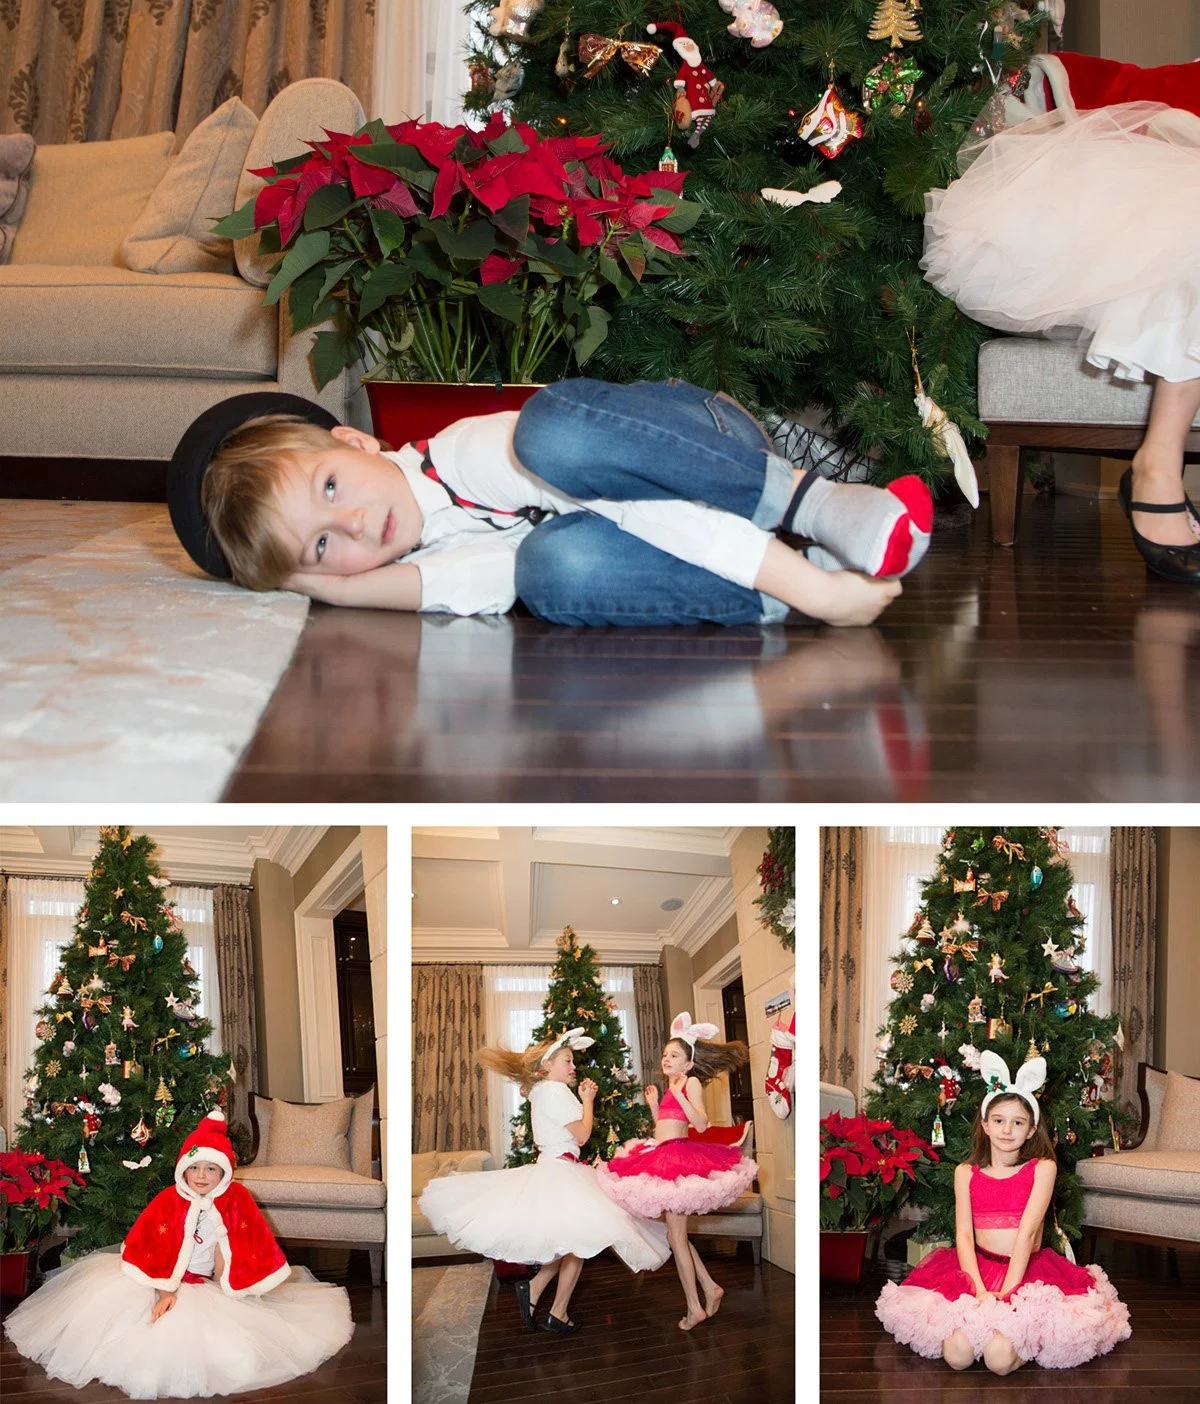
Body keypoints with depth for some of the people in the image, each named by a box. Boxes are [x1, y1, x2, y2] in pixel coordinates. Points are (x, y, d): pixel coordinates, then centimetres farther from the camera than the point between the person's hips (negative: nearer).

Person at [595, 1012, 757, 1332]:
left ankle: (694, 1307, 0)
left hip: (678, 1157, -9)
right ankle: (710, 1289, 20)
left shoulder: (691, 1082, -6)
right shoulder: (671, 1088, 19)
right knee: (676, 1234, 13)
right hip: (664, 1158, 9)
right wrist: (653, 1104, 13)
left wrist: (679, 1095, -23)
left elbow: (701, 1123, -17)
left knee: (675, 1234, -5)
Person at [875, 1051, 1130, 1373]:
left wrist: (1007, 1292, -21)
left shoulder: (1042, 1168, -1)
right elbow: (963, 1235, -3)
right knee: (958, 1354, -25)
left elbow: (1028, 1232, -11)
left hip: (1027, 1270, -2)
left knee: (1000, 1358, -28)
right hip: (978, 1267, 2)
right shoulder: (966, 1173, 6)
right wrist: (980, 1291, -20)